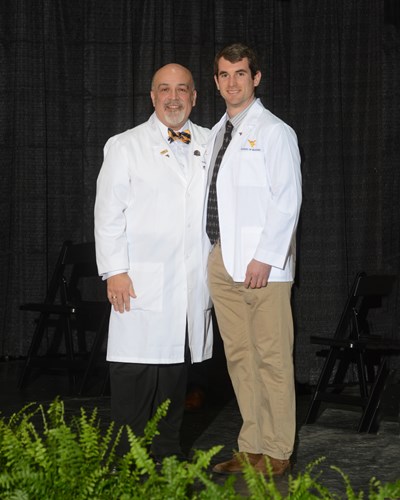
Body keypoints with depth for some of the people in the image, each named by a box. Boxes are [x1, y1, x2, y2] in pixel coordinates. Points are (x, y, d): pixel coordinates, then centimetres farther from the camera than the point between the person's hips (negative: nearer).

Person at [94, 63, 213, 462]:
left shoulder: (209, 144, 14)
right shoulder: (124, 146, 5)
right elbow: (108, 213, 0)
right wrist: (114, 270, -8)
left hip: (193, 280, 3)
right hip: (141, 280, -3)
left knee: (176, 366, 8)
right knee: (135, 367, -6)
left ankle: (168, 452, 18)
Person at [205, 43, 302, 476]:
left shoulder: (274, 132, -3)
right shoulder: (215, 135, 18)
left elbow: (288, 201, -10)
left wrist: (264, 258, -15)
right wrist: (213, 250, 8)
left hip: (262, 264, -7)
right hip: (221, 260, 7)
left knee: (272, 359, -4)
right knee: (239, 358, 10)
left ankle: (275, 453, 3)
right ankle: (251, 447, 17)